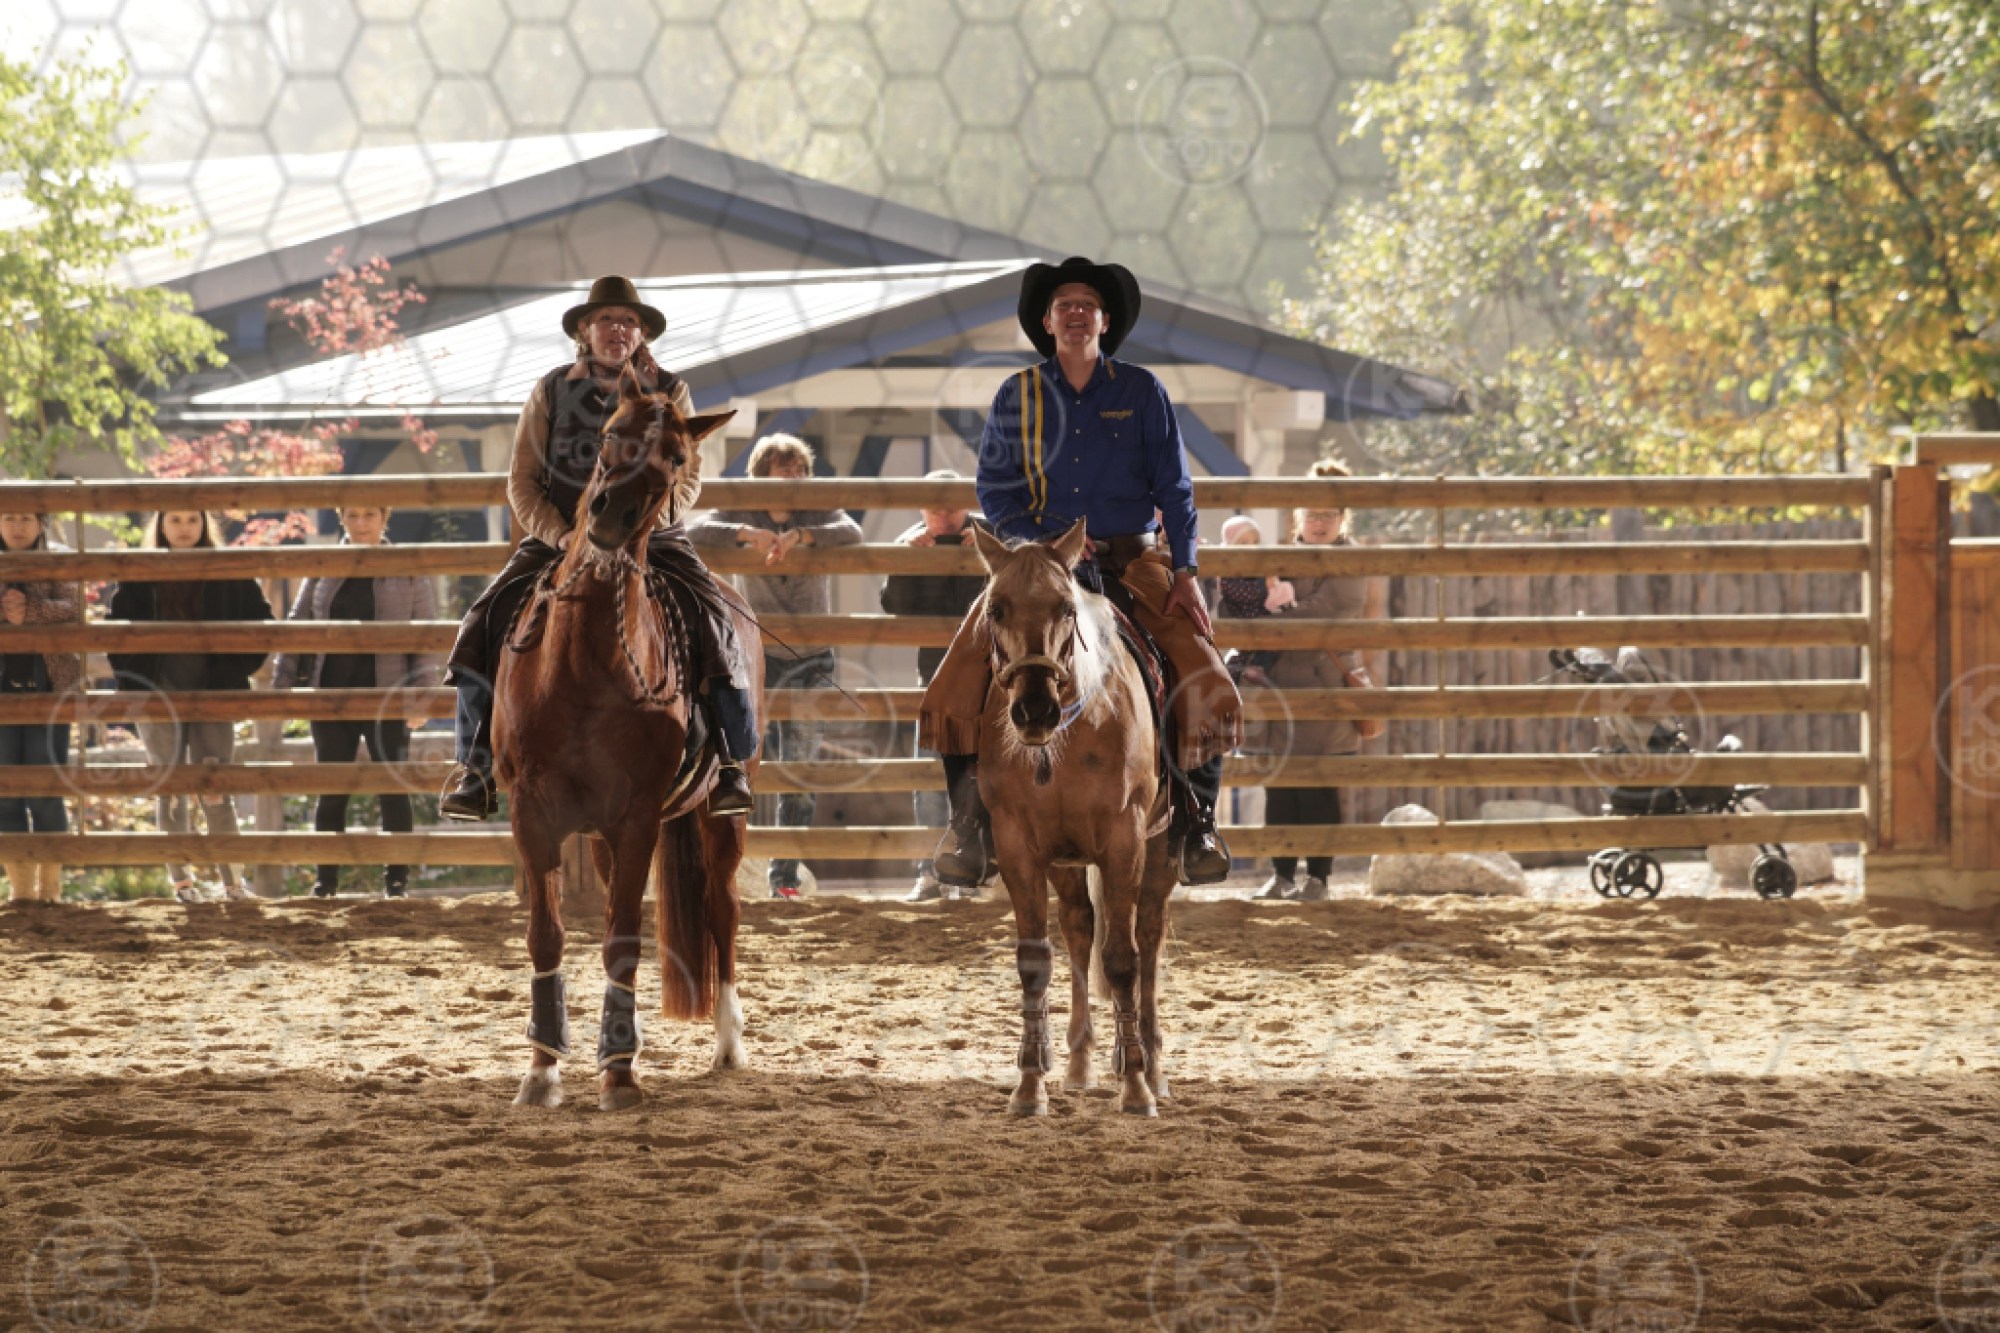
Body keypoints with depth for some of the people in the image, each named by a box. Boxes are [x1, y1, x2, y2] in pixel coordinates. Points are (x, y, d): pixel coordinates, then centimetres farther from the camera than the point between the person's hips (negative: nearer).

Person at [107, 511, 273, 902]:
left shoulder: (229, 573, 2)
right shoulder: (139, 576, 4)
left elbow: (259, 620, 6)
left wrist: (237, 672, -3)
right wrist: (133, 683, -3)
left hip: (213, 694, -1)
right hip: (159, 696, 1)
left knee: (217, 789, -4)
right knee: (171, 791, 4)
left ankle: (231, 878, -2)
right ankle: (181, 879, 7)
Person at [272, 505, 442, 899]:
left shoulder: (409, 572, 2)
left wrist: (420, 692, -9)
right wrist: (282, 684, 4)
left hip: (386, 698, -2)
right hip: (331, 694, 2)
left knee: (394, 788, -1)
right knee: (330, 789, 3)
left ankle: (396, 878, 8)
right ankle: (326, 878, 9)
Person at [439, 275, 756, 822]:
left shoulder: (669, 393, 7)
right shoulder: (551, 392, 7)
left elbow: (687, 478, 5)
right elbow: (522, 481, 5)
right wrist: (558, 534, -12)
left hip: (651, 537, -1)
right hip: (558, 537, 1)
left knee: (710, 619, -26)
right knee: (487, 621, -20)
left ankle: (732, 760, -16)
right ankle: (474, 766, -12)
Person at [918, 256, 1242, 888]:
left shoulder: (1141, 393, 3)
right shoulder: (1017, 398, 5)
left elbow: (1175, 490, 4)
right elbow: (995, 490, 6)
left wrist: (1185, 572, -6)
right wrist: (1047, 543, -10)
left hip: (1135, 562, 0)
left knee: (1204, 686, -17)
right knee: (956, 686, -16)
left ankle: (1195, 818, 2)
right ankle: (971, 819, -1)